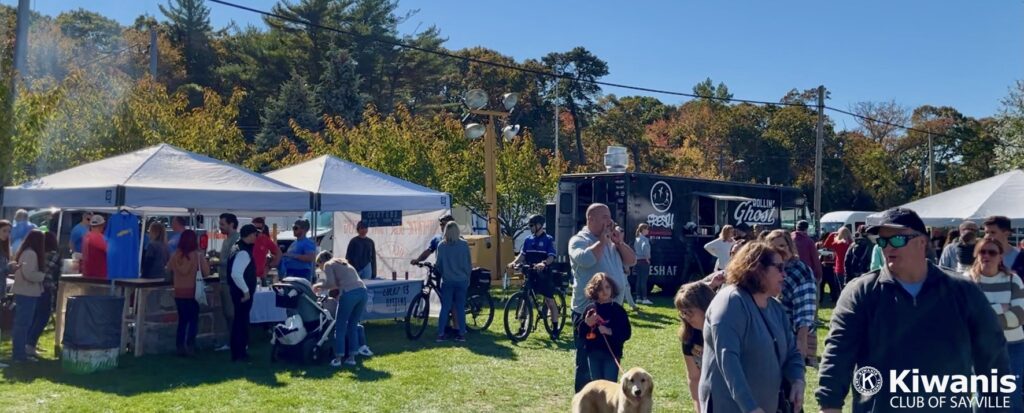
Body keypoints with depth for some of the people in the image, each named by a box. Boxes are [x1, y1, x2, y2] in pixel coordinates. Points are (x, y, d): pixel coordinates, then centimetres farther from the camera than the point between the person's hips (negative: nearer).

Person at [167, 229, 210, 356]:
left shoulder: (175, 255, -3)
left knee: (182, 319, 14)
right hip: (193, 292, -3)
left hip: (179, 292, 3)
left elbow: (169, 271, 10)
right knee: (193, 319, 7)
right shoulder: (198, 255, -12)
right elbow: (206, 273, -9)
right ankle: (190, 346, 0)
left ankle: (180, 347, 14)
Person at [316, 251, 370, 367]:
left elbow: (330, 283, -3)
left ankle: (338, 359, 6)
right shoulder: (345, 263, 34)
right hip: (363, 292, 7)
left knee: (340, 327, 5)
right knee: (353, 326, 16)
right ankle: (351, 357, 16)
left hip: (349, 294, -7)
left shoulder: (328, 265, 11)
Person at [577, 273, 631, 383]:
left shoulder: (618, 310, -5)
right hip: (593, 353, 4)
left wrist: (610, 331, -20)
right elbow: (580, 332, 7)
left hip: (612, 353, -3)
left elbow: (627, 333, -7)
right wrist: (586, 324, -13)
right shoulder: (590, 309, 3)